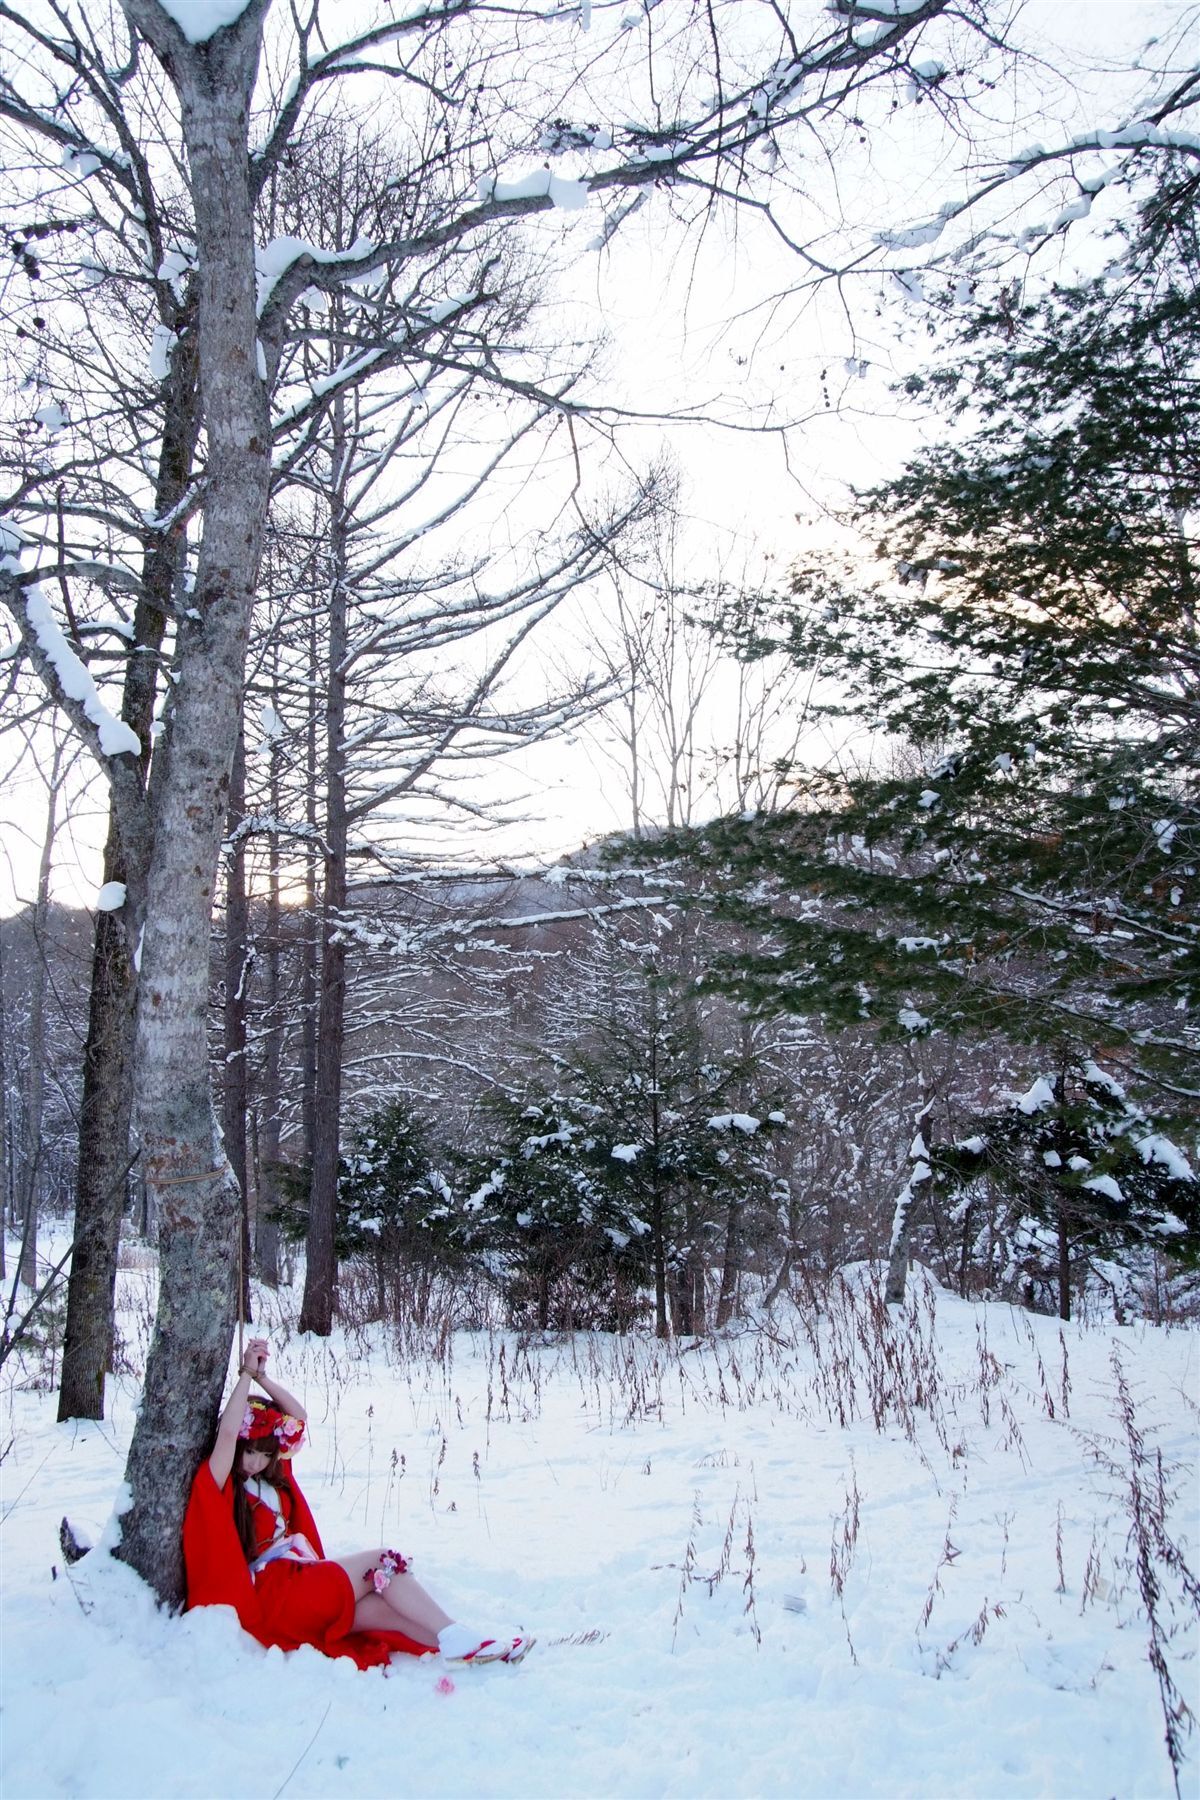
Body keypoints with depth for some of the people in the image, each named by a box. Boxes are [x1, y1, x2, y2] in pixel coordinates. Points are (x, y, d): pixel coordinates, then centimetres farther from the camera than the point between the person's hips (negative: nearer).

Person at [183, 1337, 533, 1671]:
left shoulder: (271, 1478, 18)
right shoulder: (218, 1486, -5)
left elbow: (298, 1417, 16)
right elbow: (227, 1432, -24)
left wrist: (263, 1378, 5)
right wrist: (247, 1374, -18)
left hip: (299, 1576, 8)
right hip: (270, 1592, -8)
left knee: (386, 1606, -18)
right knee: (383, 1563, -17)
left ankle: (460, 1648, -31)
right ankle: (456, 1638, -21)